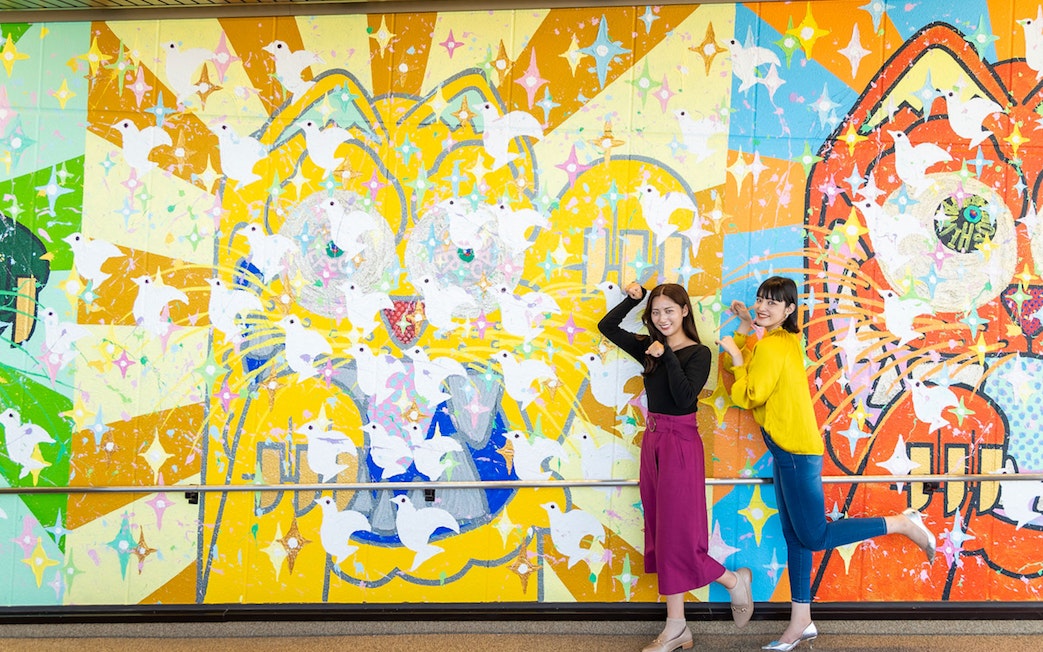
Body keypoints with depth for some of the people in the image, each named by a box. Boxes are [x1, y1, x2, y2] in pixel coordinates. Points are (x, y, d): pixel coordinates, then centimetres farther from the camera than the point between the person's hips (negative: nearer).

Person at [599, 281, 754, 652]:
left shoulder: (698, 353, -9)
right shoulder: (649, 348, 8)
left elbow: (685, 398, -22)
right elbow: (606, 326, 12)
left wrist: (667, 354, -23)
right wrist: (634, 299, 3)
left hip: (680, 444, -7)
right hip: (652, 440, 7)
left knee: (677, 532, -4)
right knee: (662, 532, 9)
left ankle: (734, 581, 23)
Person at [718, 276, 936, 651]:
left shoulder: (772, 347, -17)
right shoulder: (786, 340, 12)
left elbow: (747, 397, -18)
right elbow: (735, 367, 18)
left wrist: (736, 355, -11)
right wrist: (744, 328, 9)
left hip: (796, 453, -10)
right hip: (789, 451, 10)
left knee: (814, 537, -3)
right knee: (795, 537, 11)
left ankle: (902, 523, 5)